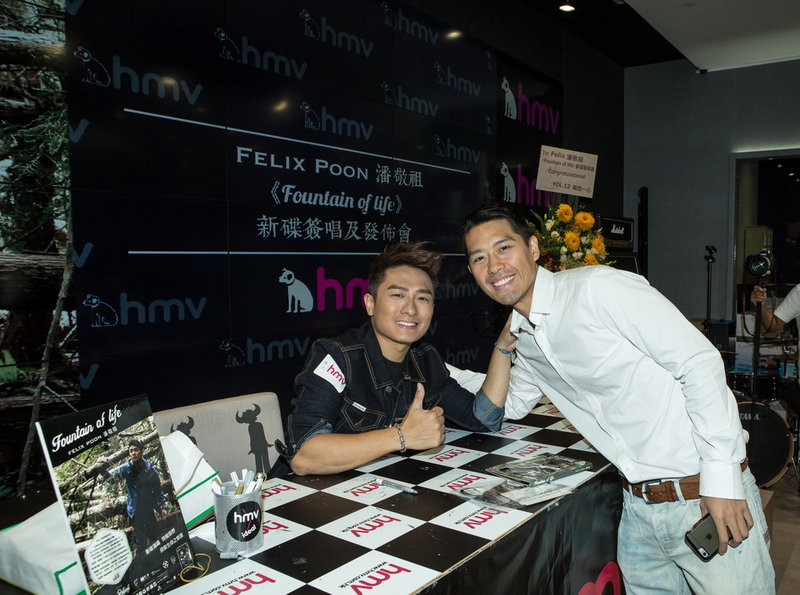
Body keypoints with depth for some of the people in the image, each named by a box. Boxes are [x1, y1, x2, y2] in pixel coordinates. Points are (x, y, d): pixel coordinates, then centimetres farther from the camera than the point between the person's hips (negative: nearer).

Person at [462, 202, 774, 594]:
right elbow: (509, 406, 20)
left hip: (704, 498, -6)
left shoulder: (597, 287, -17)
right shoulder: (521, 340, 6)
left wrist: (721, 475, -20)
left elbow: (699, 362, -19)